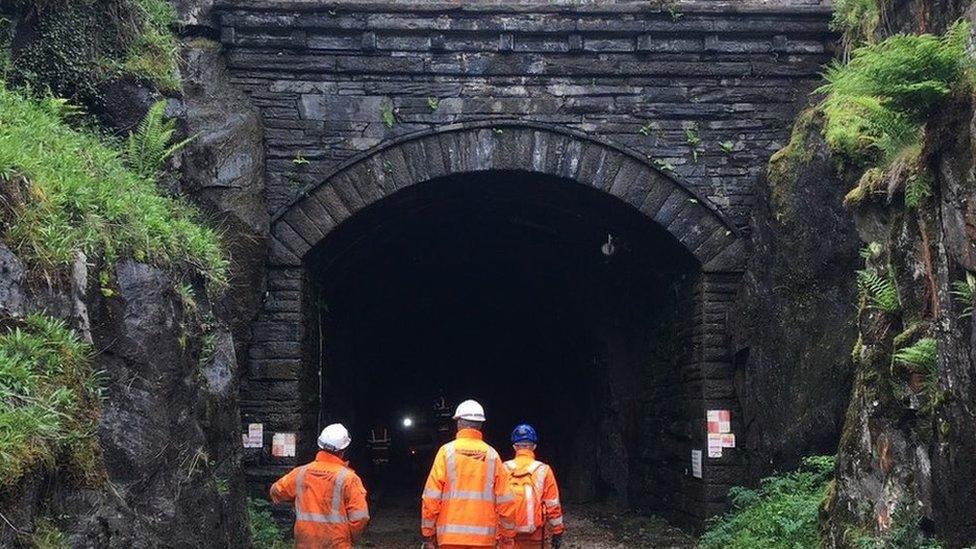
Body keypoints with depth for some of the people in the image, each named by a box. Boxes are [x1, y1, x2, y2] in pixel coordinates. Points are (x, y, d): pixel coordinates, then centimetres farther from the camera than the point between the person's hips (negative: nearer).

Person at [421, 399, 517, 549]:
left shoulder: (447, 451, -1)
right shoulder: (491, 455, 4)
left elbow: (431, 498, -4)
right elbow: (505, 501, 2)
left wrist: (428, 536, 4)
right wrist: (507, 537, 12)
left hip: (451, 536, -1)